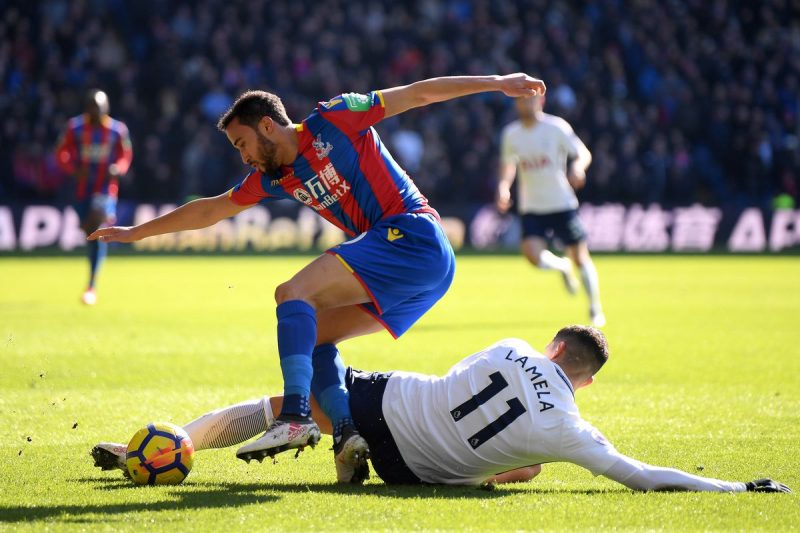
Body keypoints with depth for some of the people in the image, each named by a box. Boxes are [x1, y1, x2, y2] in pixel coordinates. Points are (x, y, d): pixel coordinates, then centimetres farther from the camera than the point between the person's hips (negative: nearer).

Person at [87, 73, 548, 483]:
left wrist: (496, 83, -4)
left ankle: (297, 418, -32)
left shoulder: (331, 122, -1)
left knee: (294, 294, -18)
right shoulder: (274, 178, 20)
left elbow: (417, 94, 0)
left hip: (413, 235, -9)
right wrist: (136, 232, 38)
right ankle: (349, 435, -10)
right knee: (311, 335, 8)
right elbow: (209, 210, 31)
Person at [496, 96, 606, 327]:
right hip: (531, 207, 2)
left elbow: (584, 153, -4)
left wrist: (578, 167, -26)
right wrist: (503, 187, -1)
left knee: (580, 256, -2)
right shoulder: (511, 133, 4)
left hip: (562, 203, -2)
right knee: (533, 254, -18)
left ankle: (595, 308, 13)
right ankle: (562, 267, 16)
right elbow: (508, 165, 18)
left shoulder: (556, 127, -7)